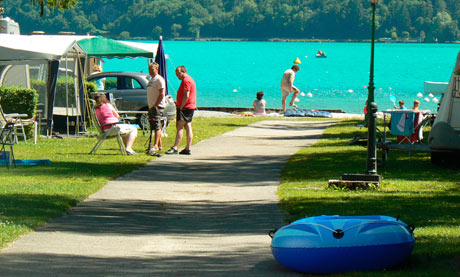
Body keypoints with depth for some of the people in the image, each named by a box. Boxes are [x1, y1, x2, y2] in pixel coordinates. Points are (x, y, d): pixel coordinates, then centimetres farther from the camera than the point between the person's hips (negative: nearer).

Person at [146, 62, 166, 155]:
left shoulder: (159, 79, -10)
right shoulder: (151, 79, 19)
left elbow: (161, 94, -16)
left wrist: (156, 105, -18)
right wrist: (151, 107, 16)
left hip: (158, 106, -10)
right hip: (151, 106, 10)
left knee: (157, 126, -13)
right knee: (156, 127, 12)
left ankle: (155, 146, -18)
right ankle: (159, 145, 17)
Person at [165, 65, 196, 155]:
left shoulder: (186, 80, -13)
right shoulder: (189, 79, 20)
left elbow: (186, 96, -20)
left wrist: (181, 107, -17)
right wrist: (178, 102, 19)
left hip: (185, 107, -11)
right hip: (191, 107, 11)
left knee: (179, 126, -13)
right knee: (187, 126, 7)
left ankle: (175, 148, -18)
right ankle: (188, 149, 6)